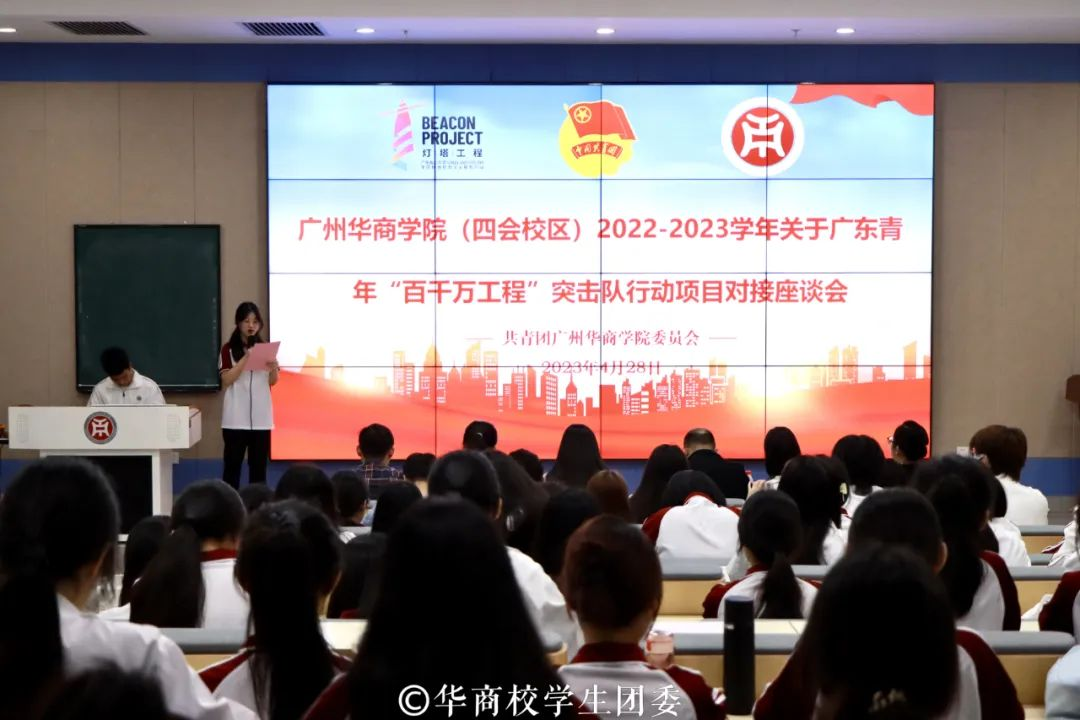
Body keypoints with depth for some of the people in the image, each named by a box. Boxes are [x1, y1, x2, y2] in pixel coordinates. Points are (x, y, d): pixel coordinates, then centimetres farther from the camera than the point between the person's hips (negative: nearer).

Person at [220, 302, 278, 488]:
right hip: (236, 418, -3)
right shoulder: (228, 349, 1)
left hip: (261, 417, 3)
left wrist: (273, 367, -12)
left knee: (259, 466, 4)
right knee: (233, 464, -1)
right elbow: (226, 380, -10)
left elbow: (273, 382, 9)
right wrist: (246, 358, -17)